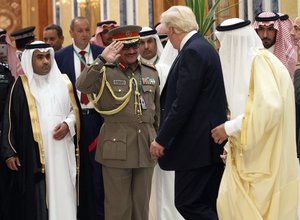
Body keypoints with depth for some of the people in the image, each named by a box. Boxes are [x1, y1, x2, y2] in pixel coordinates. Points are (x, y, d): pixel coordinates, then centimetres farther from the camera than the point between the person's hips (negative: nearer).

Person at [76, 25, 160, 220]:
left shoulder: (151, 73, 12)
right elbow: (82, 86, -21)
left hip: (146, 147, 4)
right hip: (117, 148, -4)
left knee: (142, 204, 12)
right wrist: (102, 60, -28)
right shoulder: (106, 72, -1)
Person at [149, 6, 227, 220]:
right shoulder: (203, 47, 15)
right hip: (209, 143, 10)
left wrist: (162, 140, -15)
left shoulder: (192, 52, -15)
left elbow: (183, 103, -21)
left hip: (196, 145, -10)